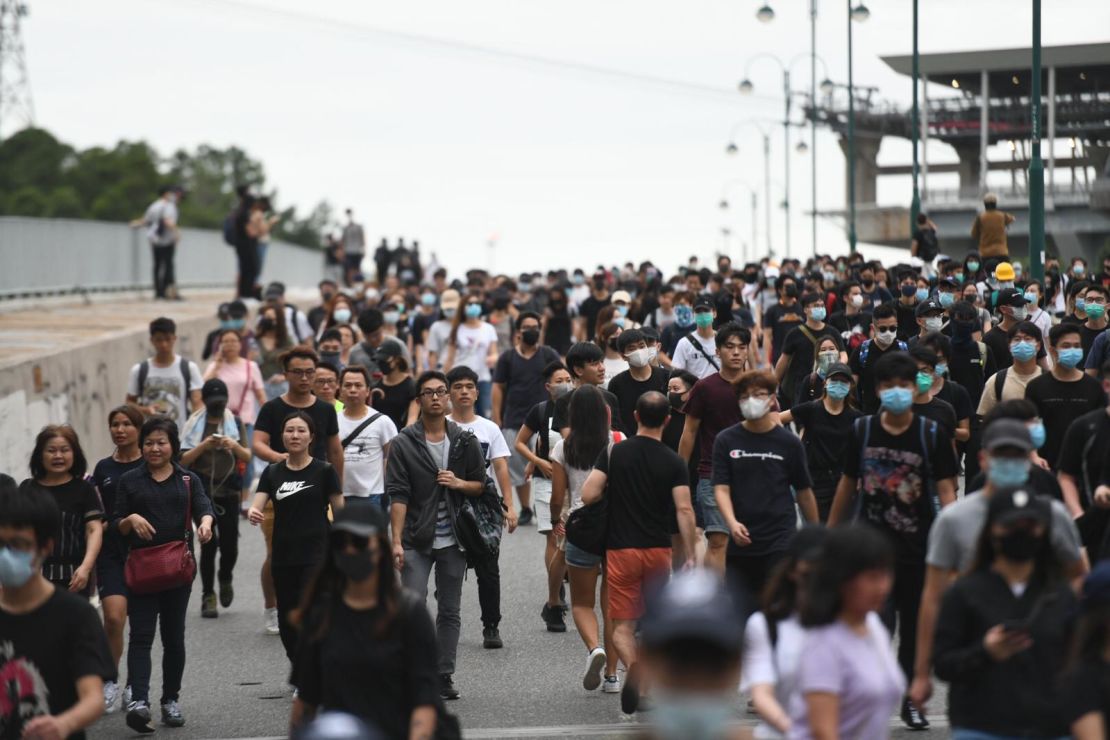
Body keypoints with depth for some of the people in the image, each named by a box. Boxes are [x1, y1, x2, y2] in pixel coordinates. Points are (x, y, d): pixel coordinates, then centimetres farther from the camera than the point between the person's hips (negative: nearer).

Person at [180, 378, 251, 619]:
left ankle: (225, 580, 28)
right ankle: (208, 596, 4)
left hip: (229, 491, 1)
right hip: (203, 492, -1)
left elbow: (248, 457, 5)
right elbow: (183, 460, -1)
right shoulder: (194, 425, 4)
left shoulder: (236, 423, 9)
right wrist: (203, 446, -16)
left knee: (229, 544, -2)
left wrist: (235, 446, -14)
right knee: (208, 544, -5)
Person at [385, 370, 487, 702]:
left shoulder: (465, 441, 6)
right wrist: (397, 541, -14)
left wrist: (460, 484, -9)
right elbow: (397, 495, -7)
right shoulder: (404, 443, -3)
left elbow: (481, 484, 14)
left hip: (452, 540, 3)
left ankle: (444, 677, 15)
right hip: (417, 541, -3)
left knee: (449, 612, 8)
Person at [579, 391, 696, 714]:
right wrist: (690, 556, -7)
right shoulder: (674, 463, -5)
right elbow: (684, 510, -11)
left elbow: (588, 495, -10)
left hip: (621, 550, -1)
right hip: (659, 550, 1)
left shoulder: (613, 453, -4)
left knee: (623, 624, 0)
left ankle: (633, 667, -29)